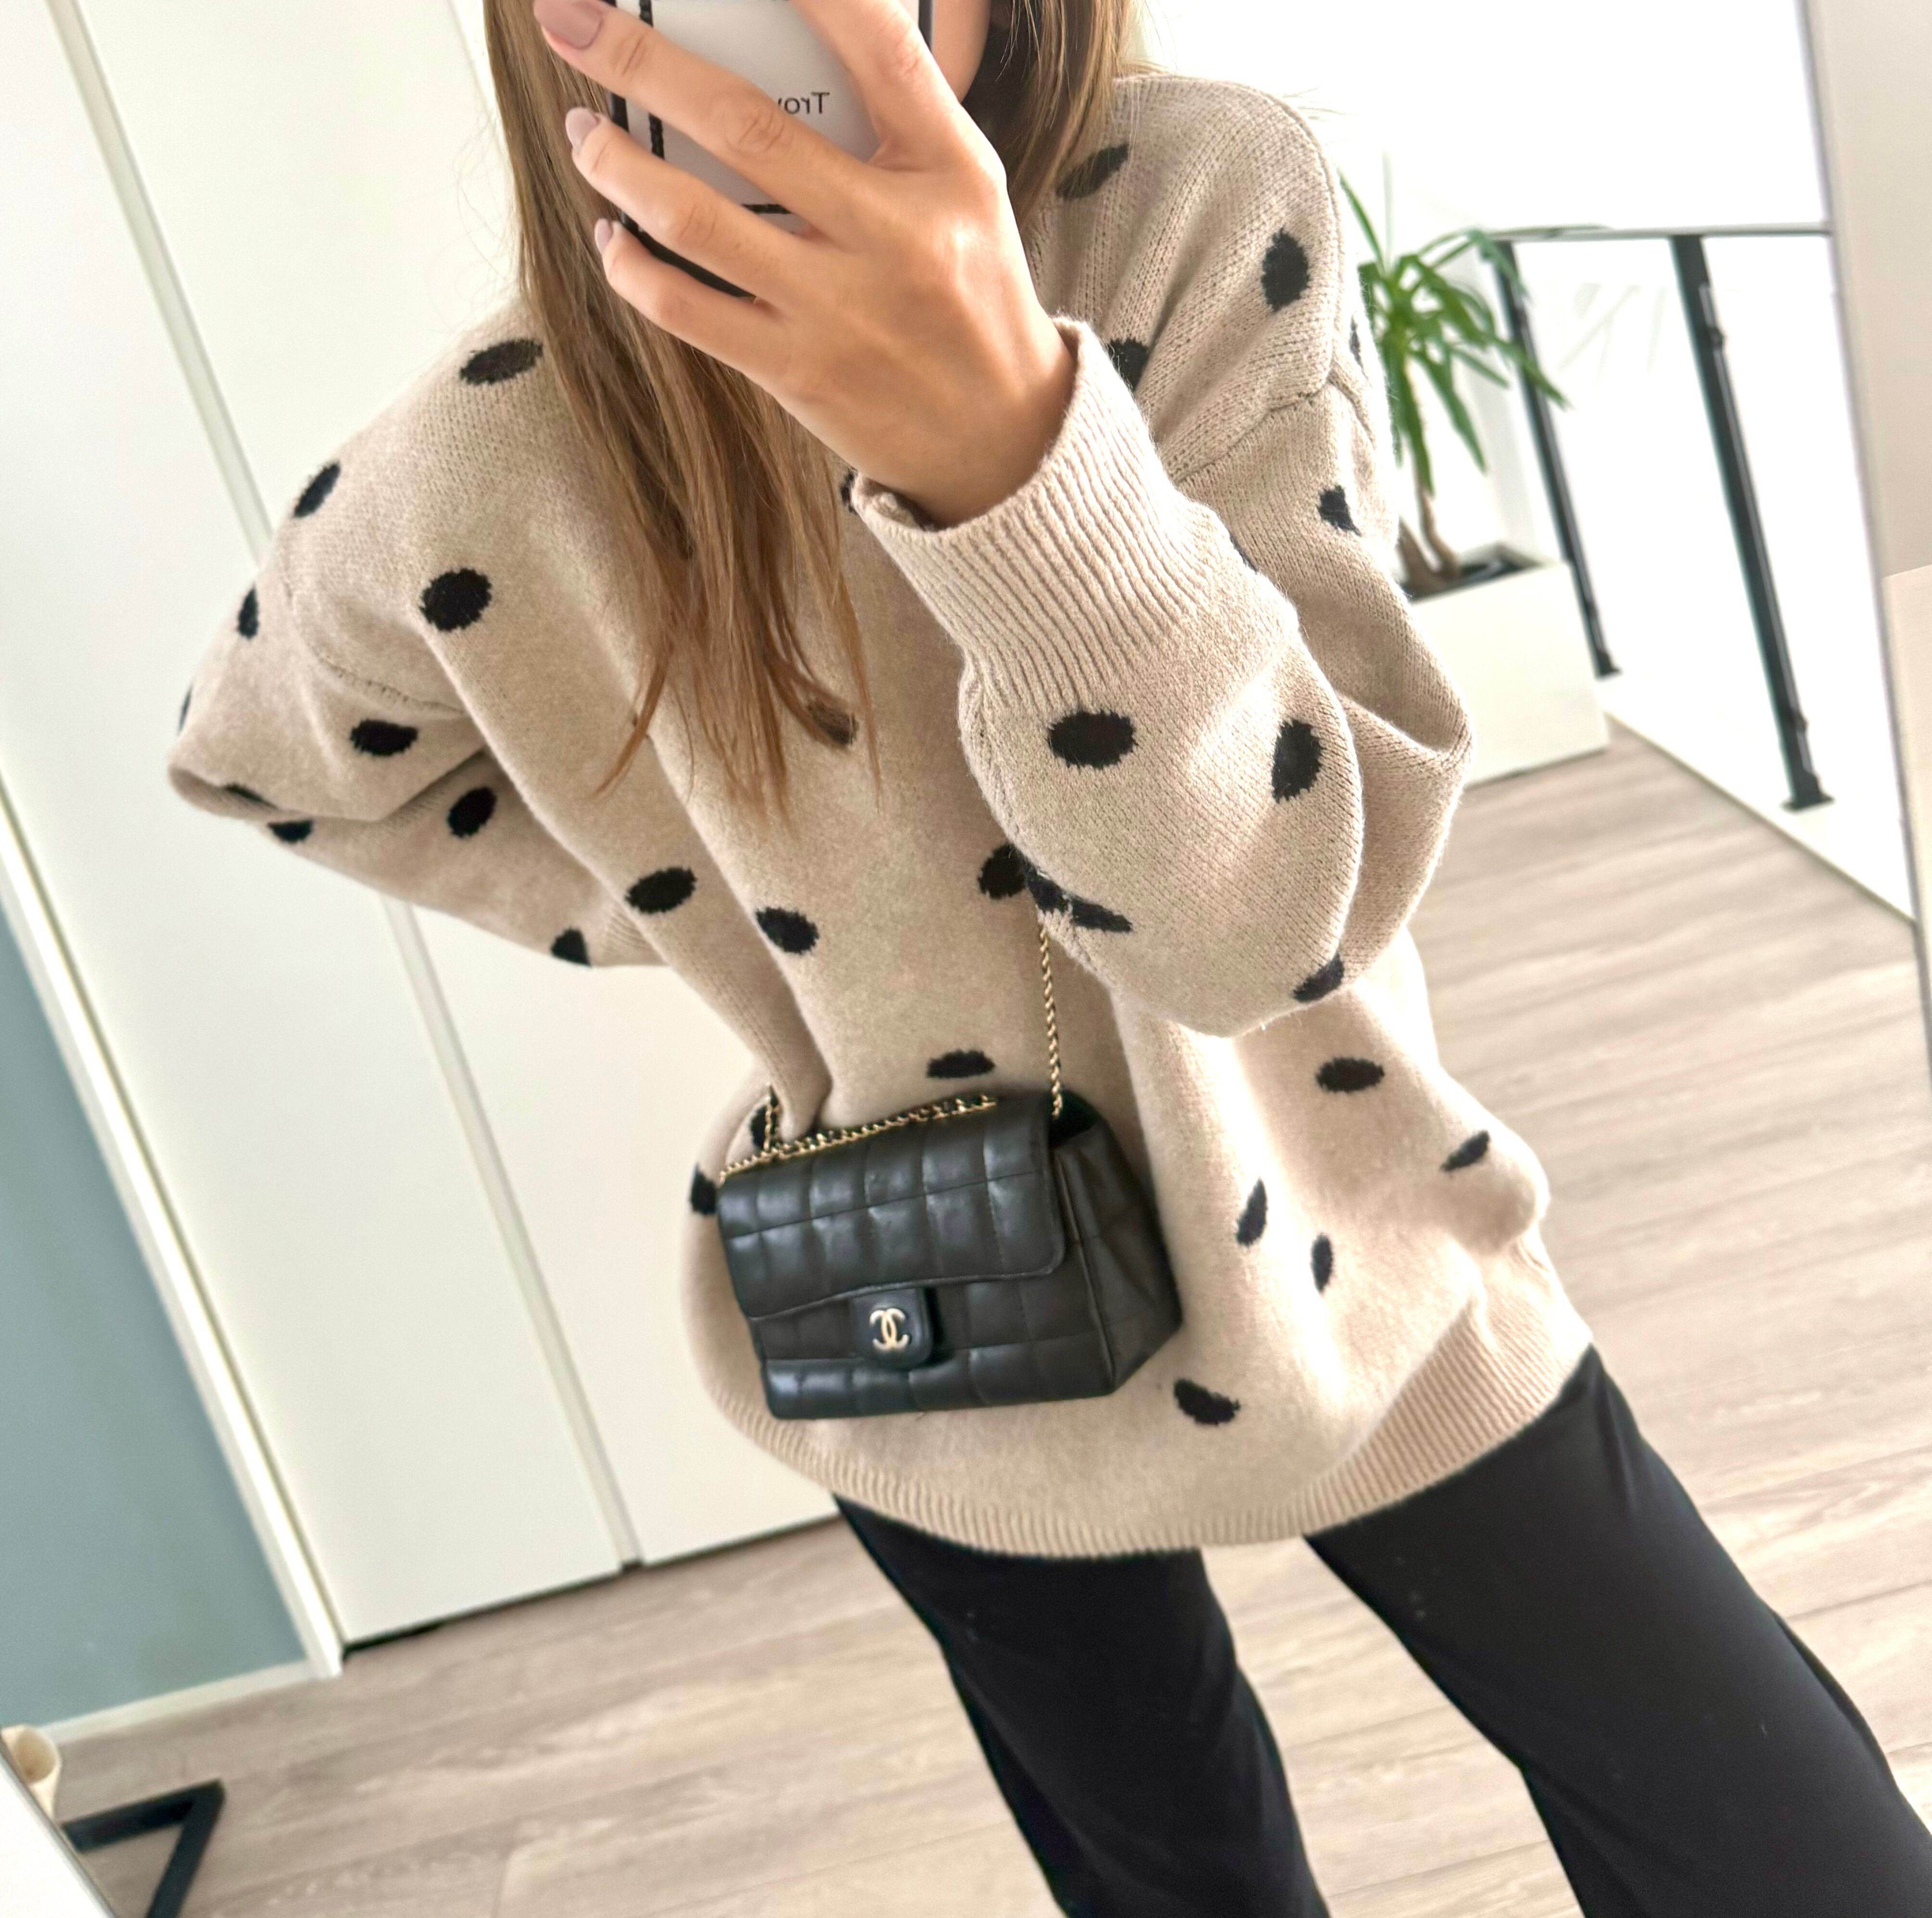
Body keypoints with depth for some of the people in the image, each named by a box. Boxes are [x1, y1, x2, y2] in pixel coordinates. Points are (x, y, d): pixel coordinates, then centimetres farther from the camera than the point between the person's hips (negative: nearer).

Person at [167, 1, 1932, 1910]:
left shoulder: (1204, 201, -20)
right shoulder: (469, 493, -18)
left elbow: (1266, 915, -27)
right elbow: (261, 752, 5)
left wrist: (1015, 437, -45)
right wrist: (678, 903, -7)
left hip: (1358, 1279, 1)